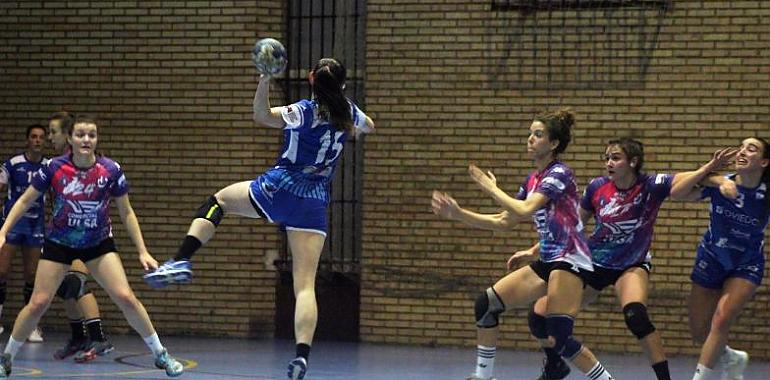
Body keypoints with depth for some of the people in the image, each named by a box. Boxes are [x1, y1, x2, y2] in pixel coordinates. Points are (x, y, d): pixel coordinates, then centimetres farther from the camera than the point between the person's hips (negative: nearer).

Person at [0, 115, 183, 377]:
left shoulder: (111, 170, -15)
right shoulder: (54, 168, -17)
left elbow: (127, 213, -3)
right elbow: (25, 201, -4)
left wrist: (142, 251, -6)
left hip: (99, 243, 0)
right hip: (59, 244, 0)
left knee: (126, 298, -11)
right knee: (38, 304, -5)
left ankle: (161, 355, 4)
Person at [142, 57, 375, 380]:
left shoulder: (305, 111, -8)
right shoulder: (349, 114, 6)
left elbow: (262, 116, -18)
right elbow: (368, 127, 29)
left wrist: (264, 81, -27)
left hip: (278, 190, -3)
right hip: (314, 206, 3)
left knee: (218, 200, 23)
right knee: (306, 286, -3)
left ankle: (181, 261, 4)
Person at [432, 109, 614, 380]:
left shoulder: (559, 174, -12)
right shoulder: (532, 180, 13)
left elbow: (525, 210, -25)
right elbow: (503, 221, 19)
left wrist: (492, 189, -11)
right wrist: (459, 214, 11)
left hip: (570, 261, -9)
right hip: (547, 262, 9)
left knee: (558, 339, -17)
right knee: (486, 304, 3)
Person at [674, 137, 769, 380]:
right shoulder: (720, 183, -16)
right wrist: (709, 168, -36)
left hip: (746, 267, -2)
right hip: (710, 262, 2)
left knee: (722, 319, -23)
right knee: (699, 332, 6)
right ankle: (731, 359, 36)